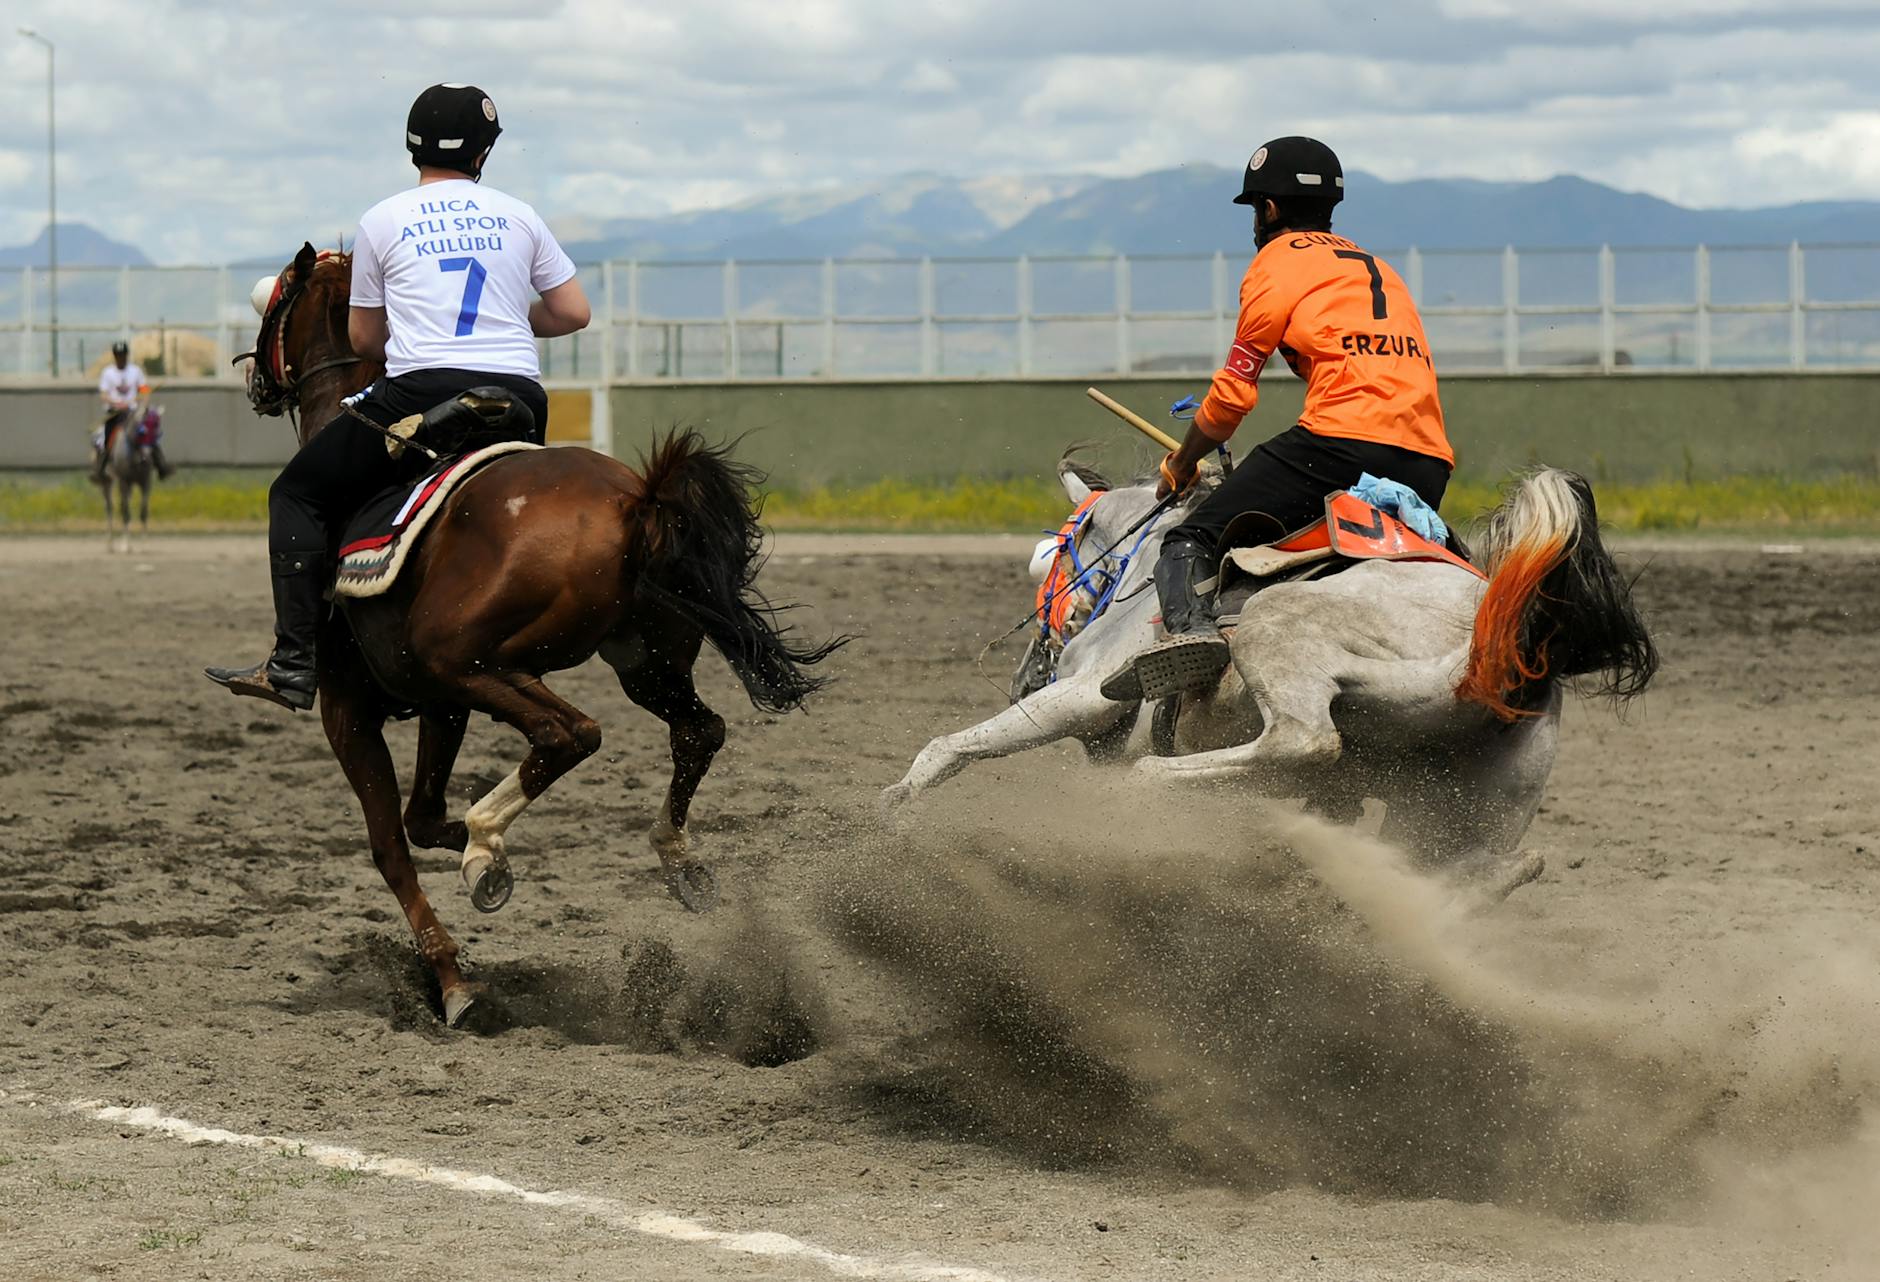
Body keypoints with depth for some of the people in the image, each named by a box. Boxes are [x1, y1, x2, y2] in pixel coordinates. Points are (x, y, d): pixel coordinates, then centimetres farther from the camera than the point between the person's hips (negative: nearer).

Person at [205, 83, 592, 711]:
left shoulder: (382, 222, 9)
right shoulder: (519, 216, 14)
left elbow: (364, 339, 14)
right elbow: (573, 312, 16)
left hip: (421, 394, -3)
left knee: (296, 496, 7)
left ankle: (293, 664, -5)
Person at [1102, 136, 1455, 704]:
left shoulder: (1279, 258, 11)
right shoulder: (1380, 269, 32)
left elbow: (1234, 393, 9)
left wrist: (1181, 466, 25)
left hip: (1342, 441, -7)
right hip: (1428, 466, 7)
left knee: (1189, 543, -8)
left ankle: (1187, 624, -35)